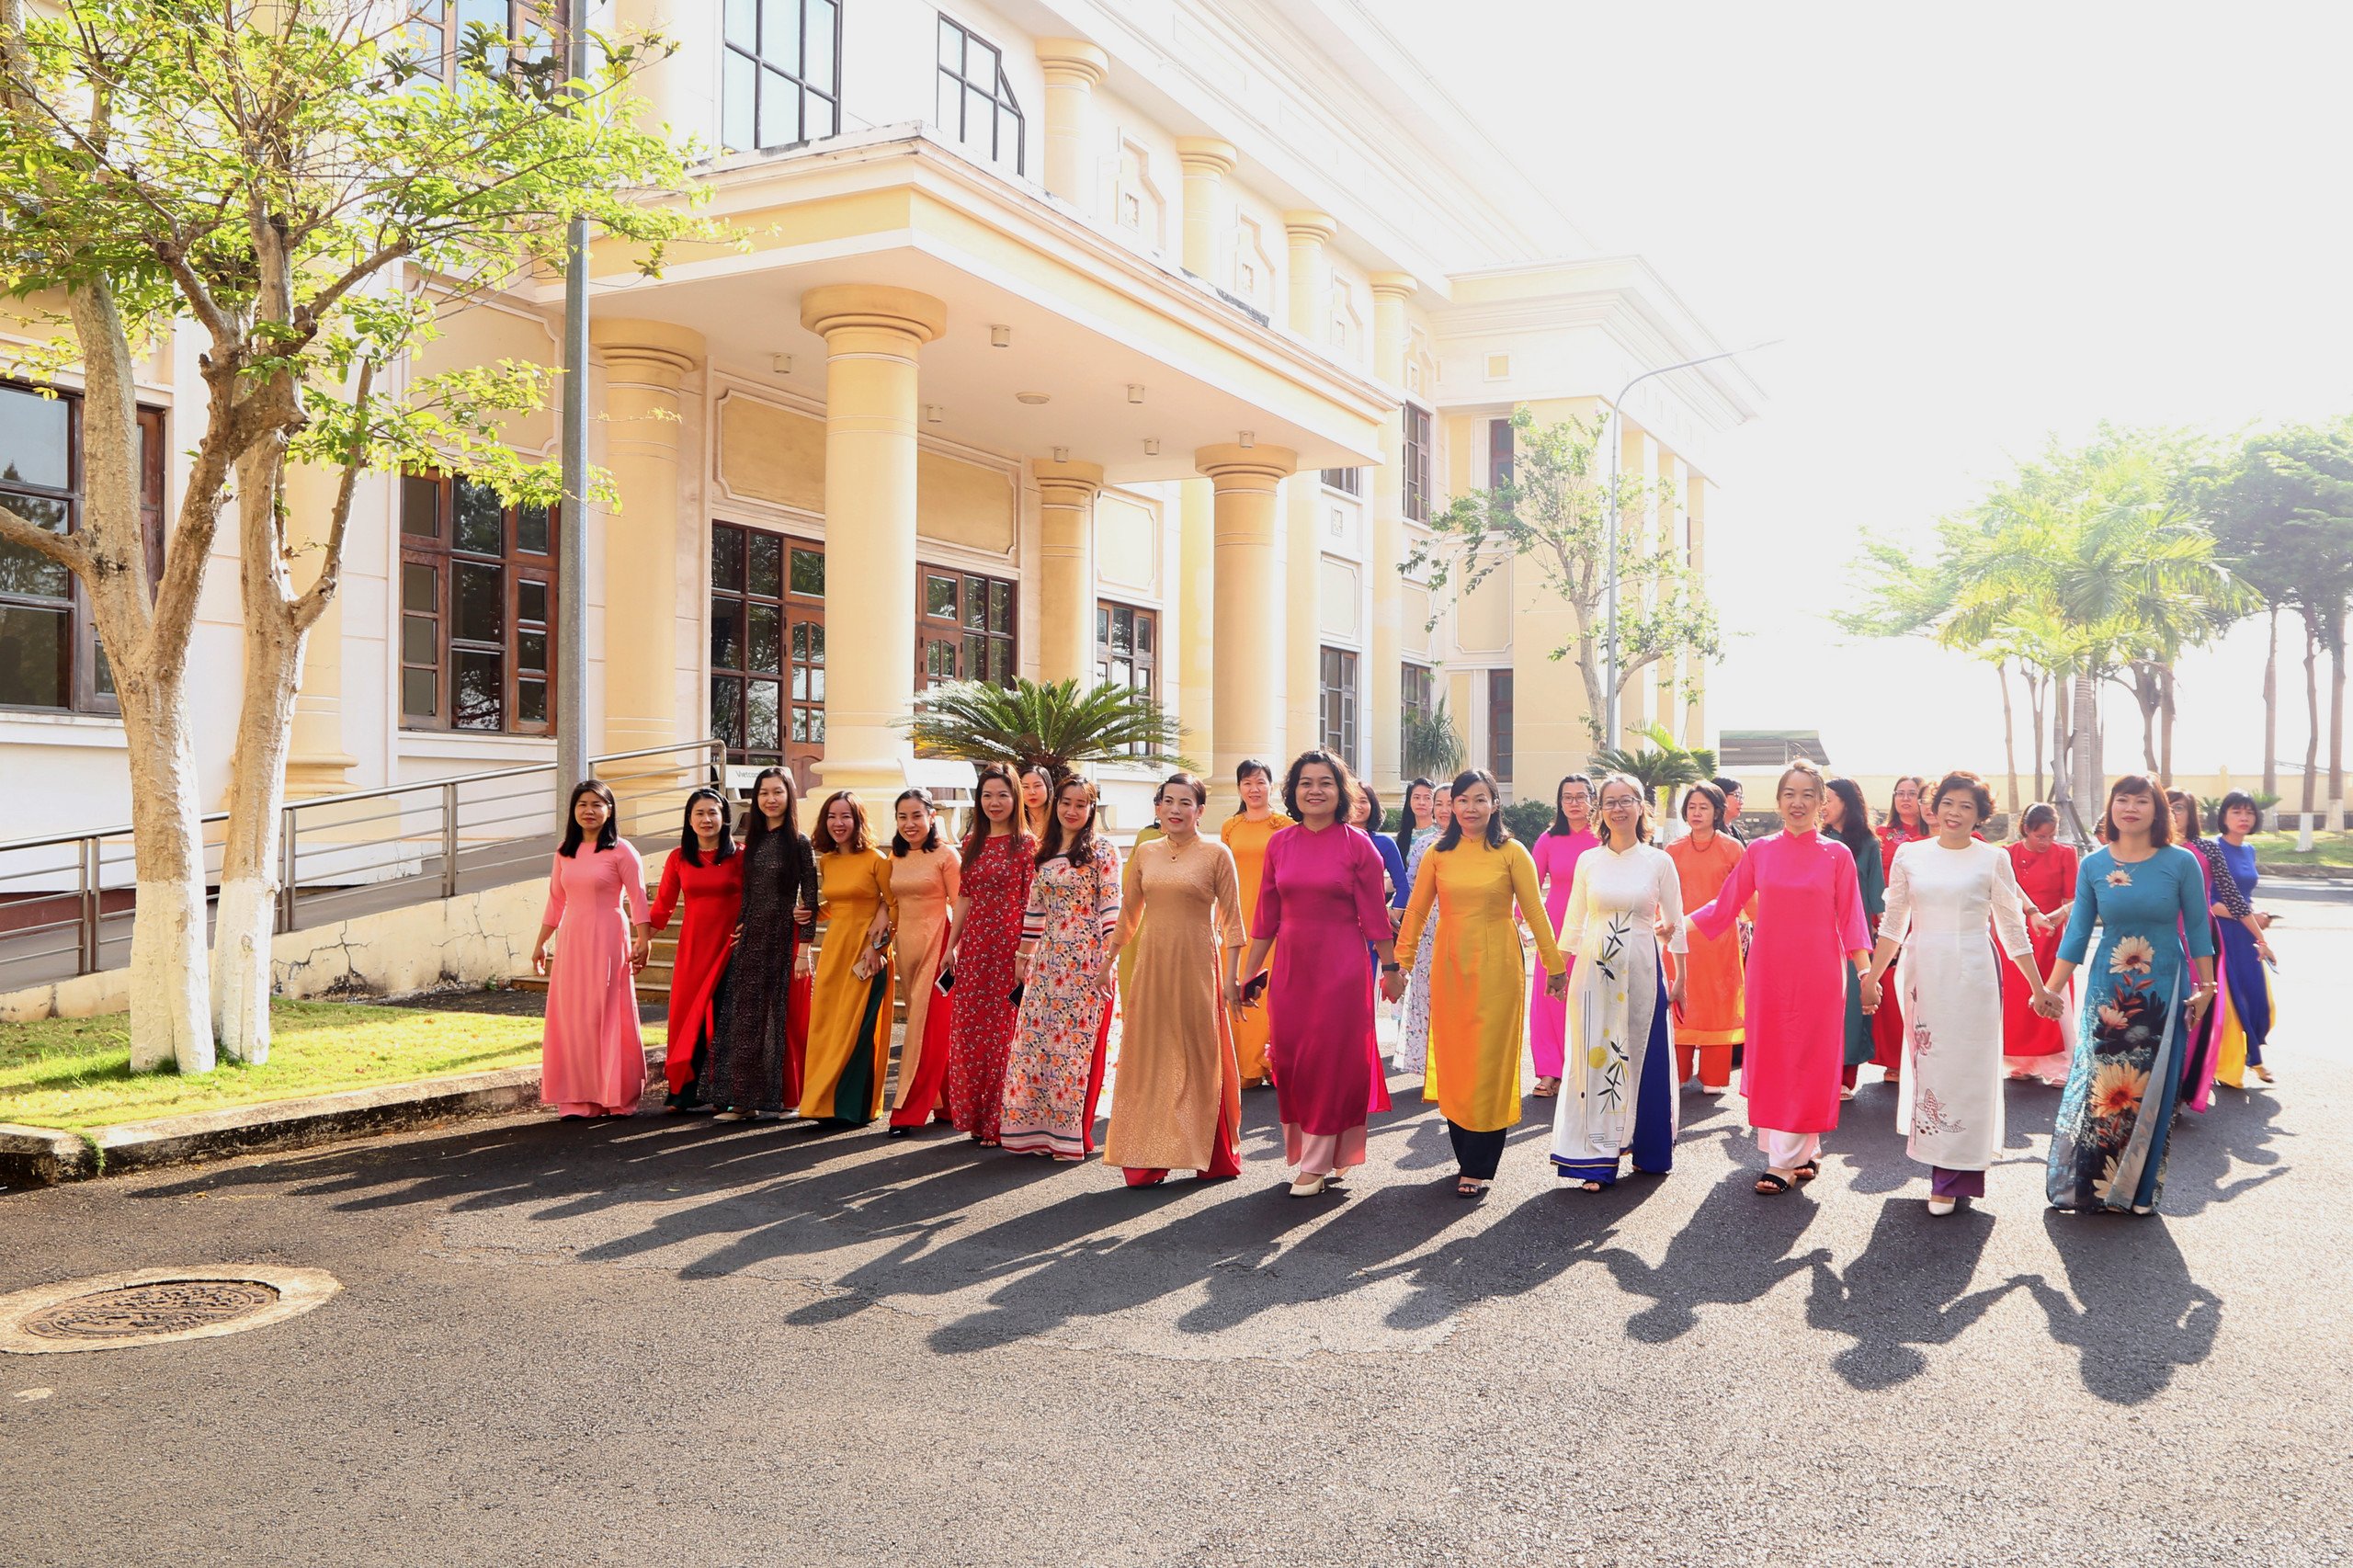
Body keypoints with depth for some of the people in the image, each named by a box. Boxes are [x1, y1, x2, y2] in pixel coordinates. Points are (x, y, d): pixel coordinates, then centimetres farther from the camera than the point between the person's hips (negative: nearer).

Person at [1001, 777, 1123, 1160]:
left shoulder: (1101, 850, -4)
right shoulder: (1045, 852, 13)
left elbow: (1110, 909, -10)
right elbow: (1034, 909, 17)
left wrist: (1108, 962, -15)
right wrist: (1022, 957, 15)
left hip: (1086, 960, -6)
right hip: (1048, 958, 6)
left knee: (1077, 1042, -2)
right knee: (1035, 1039, 5)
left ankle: (1072, 1132, 7)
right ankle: (1035, 1128, 14)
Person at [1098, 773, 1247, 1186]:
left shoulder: (1217, 854, -4)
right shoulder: (1145, 852, 8)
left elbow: (1231, 920, -3)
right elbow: (1129, 912, 17)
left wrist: (1231, 977, -7)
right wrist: (1109, 960, 17)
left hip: (1197, 965, -4)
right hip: (1151, 964, 4)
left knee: (1200, 1057, 3)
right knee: (1148, 1058, 5)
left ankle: (1213, 1157, 16)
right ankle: (1147, 1156, 14)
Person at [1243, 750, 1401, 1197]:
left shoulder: (1357, 845, -6)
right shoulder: (1279, 843, 4)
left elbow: (1374, 914, -2)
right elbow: (1266, 915, 9)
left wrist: (1390, 966, 0)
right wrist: (1248, 973, 10)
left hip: (1341, 966, -4)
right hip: (1290, 964, 4)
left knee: (1330, 1058, 1)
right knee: (1289, 1057, 7)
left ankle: (1317, 1164, 10)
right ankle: (1300, 1152, 23)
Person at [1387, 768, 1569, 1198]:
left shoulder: (1512, 852, -3)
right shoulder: (1438, 853, 4)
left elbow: (1535, 913, 0)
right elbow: (1416, 913, 6)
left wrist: (1555, 965, 3)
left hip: (1497, 967, -3)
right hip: (1449, 965, 3)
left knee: (1489, 1064, -1)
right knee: (1452, 1061, 7)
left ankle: (1479, 1168, 7)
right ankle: (1465, 1154, 22)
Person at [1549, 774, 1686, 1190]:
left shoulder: (1659, 862, 1)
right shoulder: (1588, 861, 5)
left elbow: (1675, 925, 5)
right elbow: (1573, 922, 10)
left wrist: (1679, 980, 4)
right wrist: (1559, 969, 7)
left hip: (1642, 970, -1)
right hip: (1594, 970, 1)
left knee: (1644, 1057, 6)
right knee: (1594, 1057, -1)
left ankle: (1648, 1149, 22)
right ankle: (1596, 1159, 3)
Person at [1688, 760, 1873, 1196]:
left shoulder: (1836, 855, 0)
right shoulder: (1760, 851, 5)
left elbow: (1850, 919, 0)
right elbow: (1726, 905, 8)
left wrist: (1866, 972, -8)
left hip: (1817, 973, -2)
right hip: (1769, 971, 2)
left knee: (1805, 1062, -1)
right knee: (1770, 1059, 4)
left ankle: (1786, 1162, 2)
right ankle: (1806, 1154, 18)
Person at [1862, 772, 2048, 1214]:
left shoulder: (1993, 859, 1)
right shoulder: (1909, 855, 5)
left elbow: (2012, 929, 5)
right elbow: (1893, 925, 11)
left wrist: (2039, 988, 6)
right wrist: (1871, 979, 10)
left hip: (1972, 975, -2)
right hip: (1922, 974, 2)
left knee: (1965, 1068, 0)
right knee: (1926, 1065, 7)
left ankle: (1952, 1178, 8)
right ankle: (1941, 1167, 20)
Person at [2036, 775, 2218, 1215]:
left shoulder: (2181, 862, -5)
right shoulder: (2093, 865, 0)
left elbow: (2197, 928, 2)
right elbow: (2077, 932, 3)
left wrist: (2206, 986, 2)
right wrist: (2051, 989, -2)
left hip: (2164, 992, -1)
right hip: (2107, 991, 1)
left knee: (2152, 1090, 6)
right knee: (2097, 1084, 2)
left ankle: (2139, 1188, 19)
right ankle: (2085, 1182, 14)